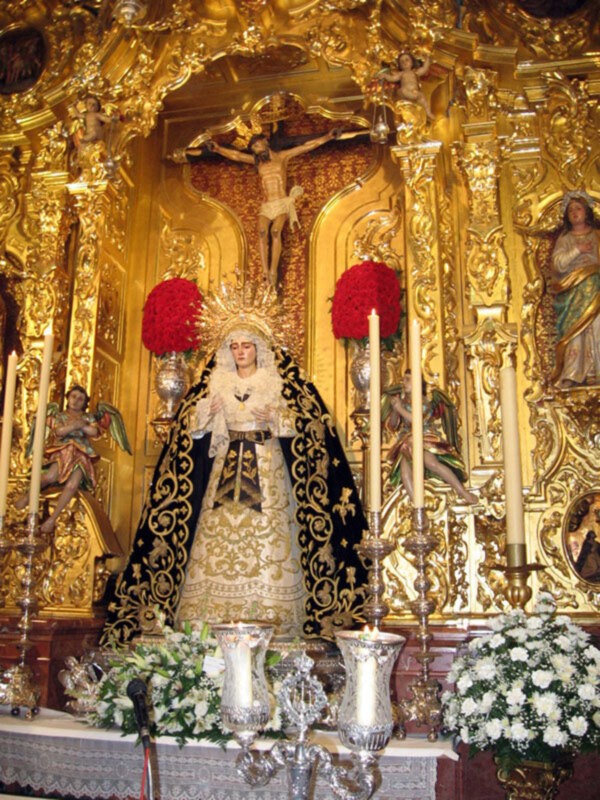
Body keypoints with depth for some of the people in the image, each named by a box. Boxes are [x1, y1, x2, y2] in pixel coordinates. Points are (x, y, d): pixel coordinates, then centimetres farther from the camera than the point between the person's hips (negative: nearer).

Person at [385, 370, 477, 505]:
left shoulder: (424, 401, 1)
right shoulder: (401, 399, 14)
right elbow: (392, 425, 13)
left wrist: (400, 408, -14)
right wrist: (395, 410, -5)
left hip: (425, 440, -4)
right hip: (405, 442, 4)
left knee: (431, 463, -33)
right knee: (405, 474, -24)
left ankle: (462, 491, -22)